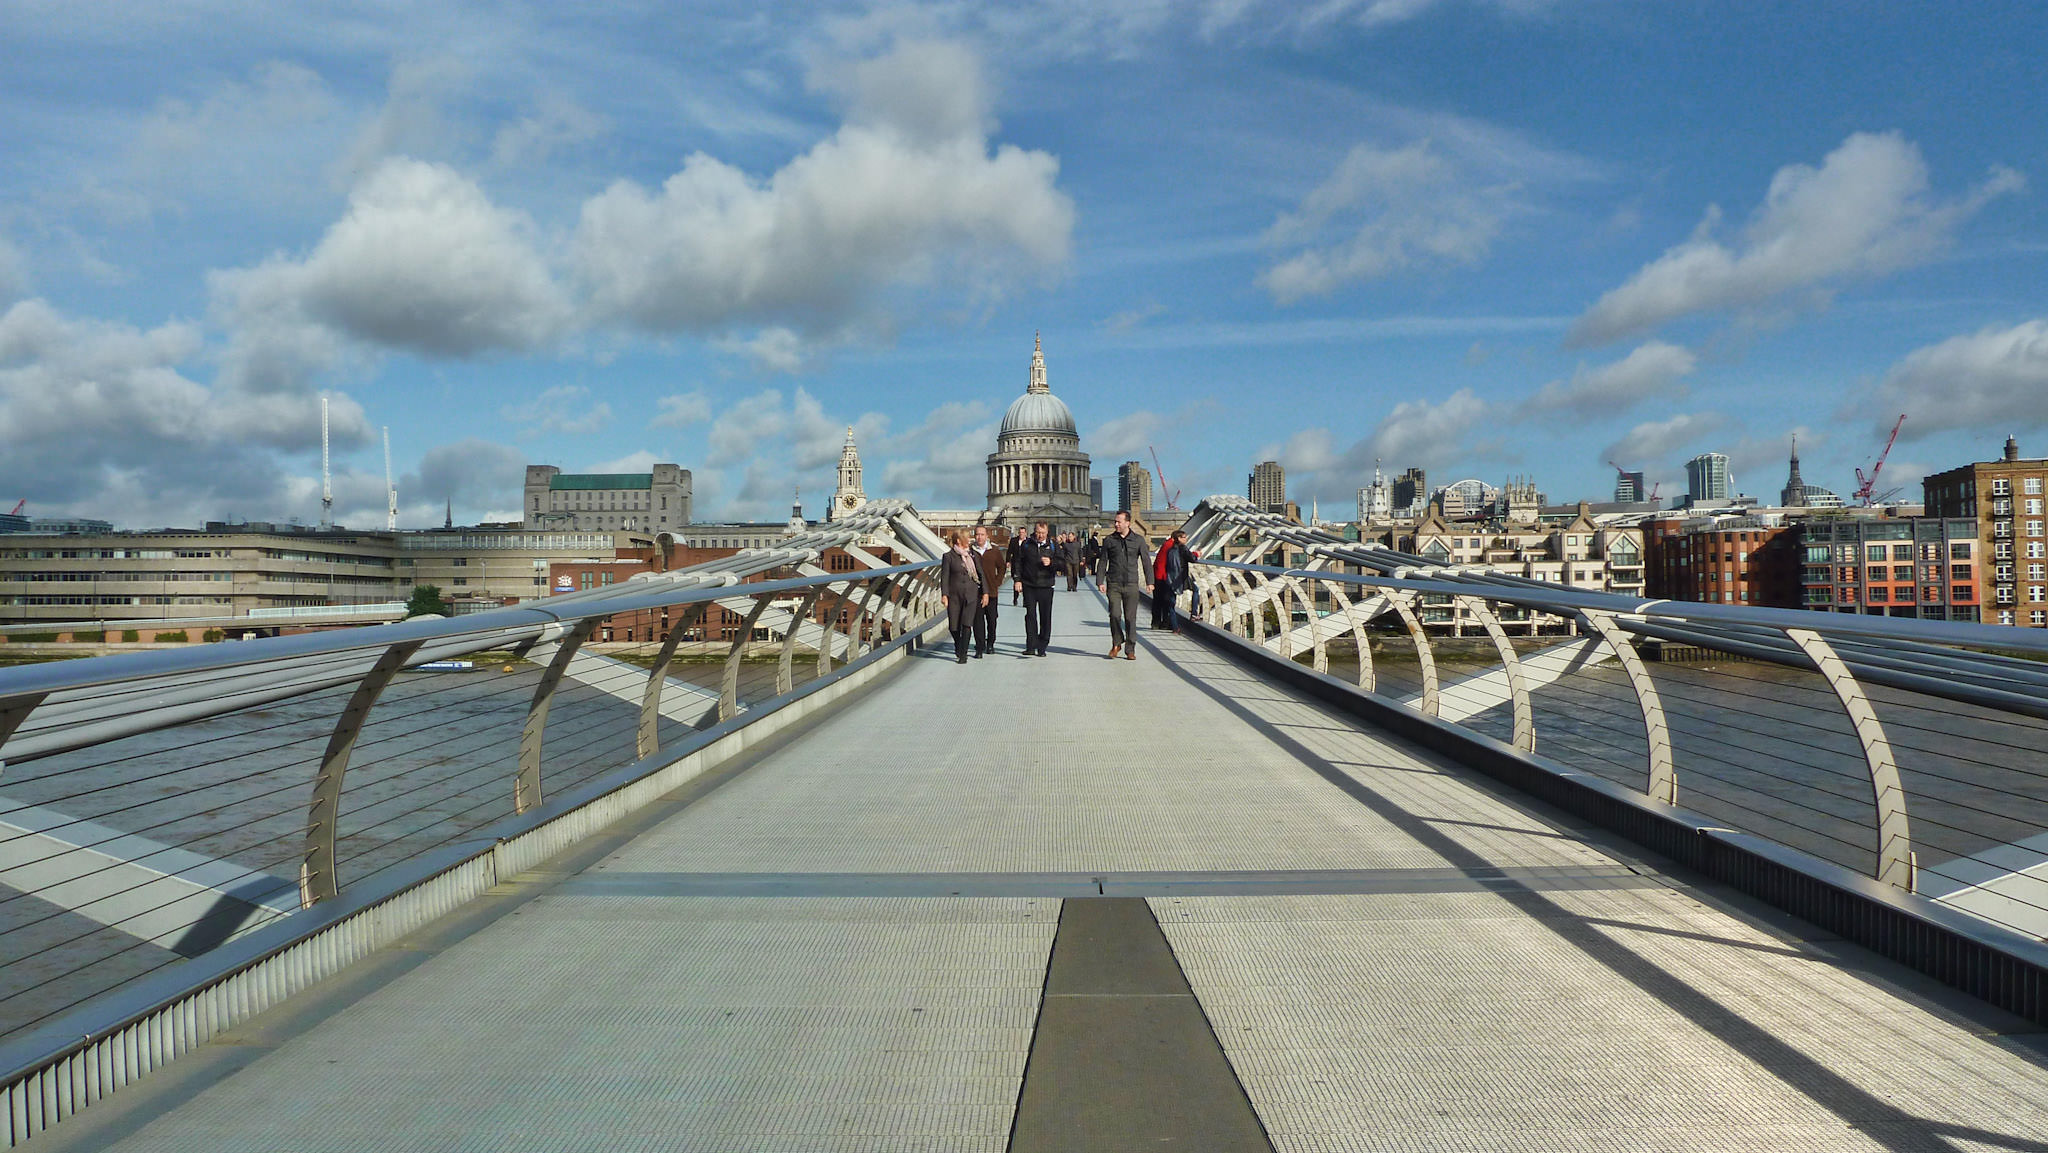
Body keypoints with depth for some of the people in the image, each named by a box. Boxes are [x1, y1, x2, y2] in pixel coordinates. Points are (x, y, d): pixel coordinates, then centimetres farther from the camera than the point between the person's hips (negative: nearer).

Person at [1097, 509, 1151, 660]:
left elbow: (1146, 561, 8)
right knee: (1115, 614, -10)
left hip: (1131, 585, 0)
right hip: (1113, 584, 0)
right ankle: (1116, 643, 11)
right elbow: (1103, 561, 9)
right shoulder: (1109, 540, 6)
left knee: (1130, 618, 0)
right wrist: (1101, 581, 2)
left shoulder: (1138, 540, 6)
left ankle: (1130, 650, 9)